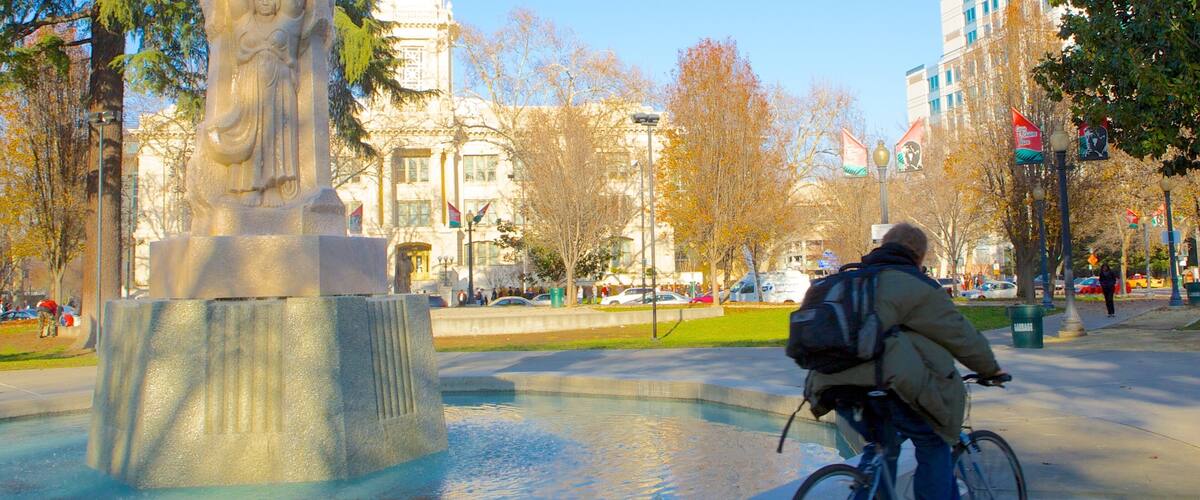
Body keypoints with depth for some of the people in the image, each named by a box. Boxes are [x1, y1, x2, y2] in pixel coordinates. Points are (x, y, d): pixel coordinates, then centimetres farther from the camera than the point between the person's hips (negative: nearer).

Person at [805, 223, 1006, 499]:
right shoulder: (917, 286, 5)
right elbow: (961, 334, 11)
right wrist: (990, 369, 27)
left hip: (838, 384, 7)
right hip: (890, 383, -6)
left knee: (881, 446, 28)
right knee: (934, 448, 15)